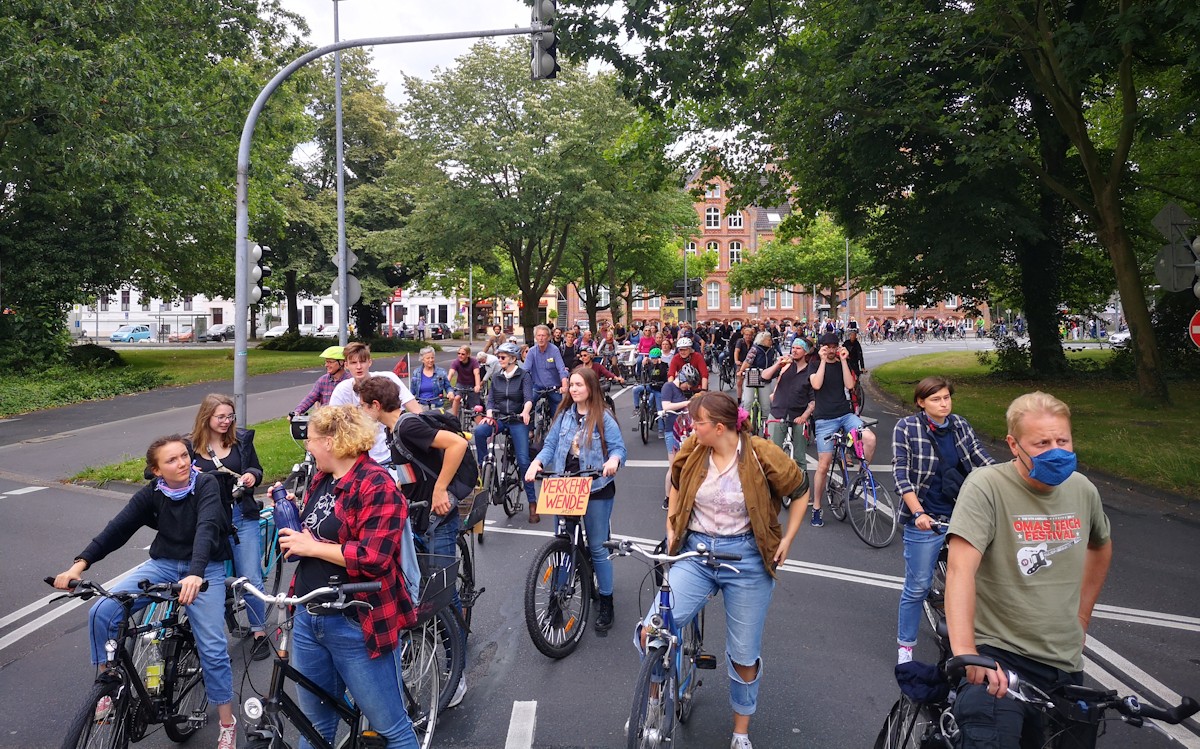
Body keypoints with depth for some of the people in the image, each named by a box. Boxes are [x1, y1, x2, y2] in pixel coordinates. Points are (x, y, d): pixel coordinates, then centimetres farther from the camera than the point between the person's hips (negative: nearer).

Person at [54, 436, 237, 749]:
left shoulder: (206, 485, -16)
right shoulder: (151, 494, -4)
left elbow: (207, 527, -30)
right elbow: (118, 527, -11)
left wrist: (196, 574, -46)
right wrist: (80, 564, -26)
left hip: (204, 569, -4)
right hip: (162, 564, 4)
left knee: (212, 647, -12)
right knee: (102, 612, -17)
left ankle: (227, 724, 7)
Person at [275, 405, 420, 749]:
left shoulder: (377, 485, -17)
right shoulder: (322, 479, 11)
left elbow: (373, 558, -26)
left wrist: (312, 547, -17)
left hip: (357, 625, -8)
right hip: (308, 618, 9)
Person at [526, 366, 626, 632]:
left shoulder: (603, 418, -5)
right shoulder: (564, 415, 7)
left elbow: (619, 447, -7)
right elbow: (550, 445, 5)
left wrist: (614, 460, -30)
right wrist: (536, 463, -15)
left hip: (596, 489, -4)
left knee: (597, 547, 2)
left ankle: (606, 603, 14)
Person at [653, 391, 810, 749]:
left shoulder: (761, 455, -13)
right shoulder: (691, 451, -4)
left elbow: (802, 491, 2)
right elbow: (677, 486, 18)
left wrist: (788, 538, -1)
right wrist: (672, 531, 13)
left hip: (746, 559, -2)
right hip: (695, 552, 2)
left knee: (744, 655, 11)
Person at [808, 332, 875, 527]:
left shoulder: (842, 364, 11)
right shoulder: (815, 364, 3)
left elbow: (849, 385, -5)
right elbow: (816, 384, -15)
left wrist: (843, 360, -7)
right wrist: (823, 361, -12)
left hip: (846, 414, 3)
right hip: (825, 419, -3)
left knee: (870, 438, -26)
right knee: (823, 466, -3)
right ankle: (816, 508, 11)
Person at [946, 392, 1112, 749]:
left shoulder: (1083, 490, 5)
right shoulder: (987, 486, -15)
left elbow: (1101, 546, 27)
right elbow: (960, 569, -26)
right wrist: (965, 651, -37)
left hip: (1065, 666, 7)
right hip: (998, 656, -6)